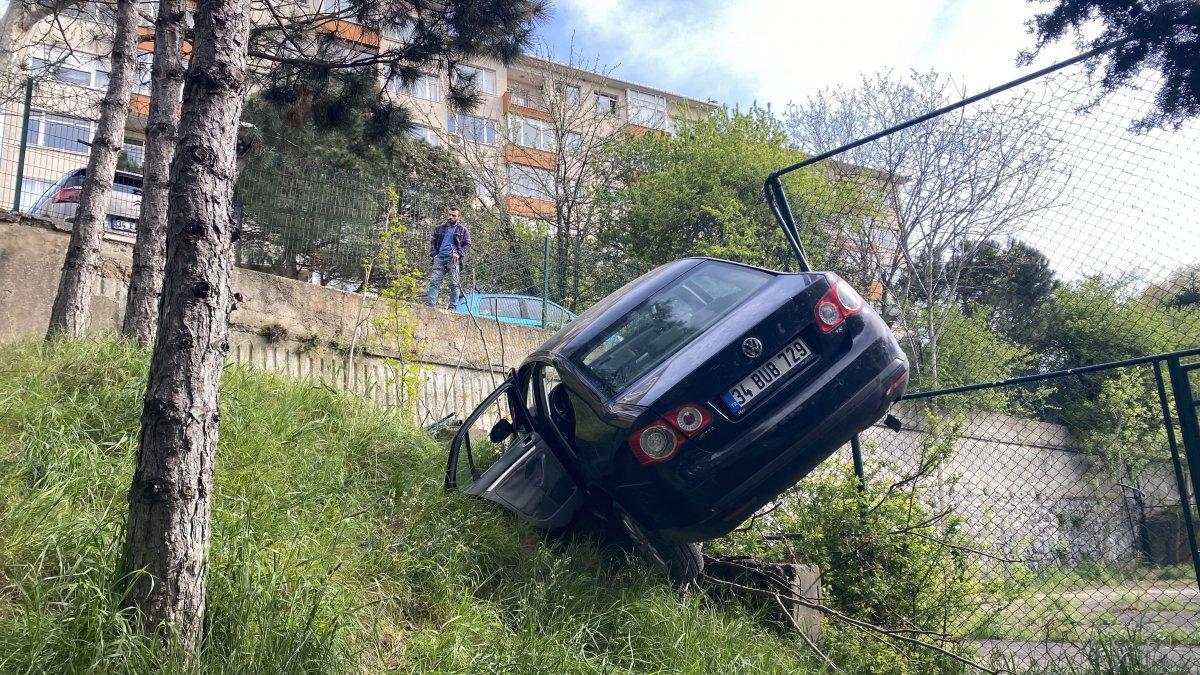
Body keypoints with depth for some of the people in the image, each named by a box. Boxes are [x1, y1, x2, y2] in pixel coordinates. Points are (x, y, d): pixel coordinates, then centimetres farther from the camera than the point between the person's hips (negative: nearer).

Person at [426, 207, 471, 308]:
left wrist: (459, 253, -10)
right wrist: (433, 254, 5)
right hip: (439, 258, 3)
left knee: (454, 283, -5)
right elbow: (433, 242, 22)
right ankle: (430, 304, -12)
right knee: (434, 281, -7)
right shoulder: (439, 228, 22)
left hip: (453, 259, -3)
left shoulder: (463, 230, 12)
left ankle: (453, 307, -4)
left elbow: (467, 245, 6)